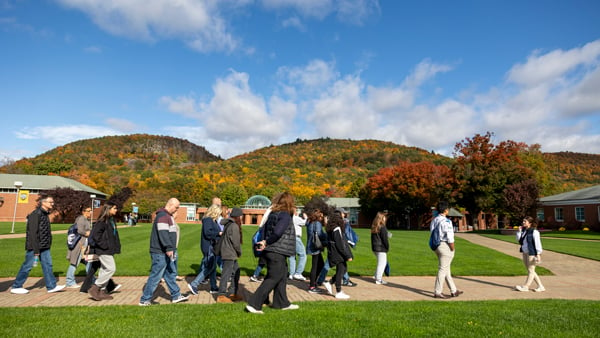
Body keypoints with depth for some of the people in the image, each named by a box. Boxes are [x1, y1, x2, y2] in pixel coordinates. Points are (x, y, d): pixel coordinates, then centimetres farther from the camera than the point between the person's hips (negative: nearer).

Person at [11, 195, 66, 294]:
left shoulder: (45, 214, 13)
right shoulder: (36, 214, -16)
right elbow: (33, 233, -19)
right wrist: (36, 250, -20)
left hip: (44, 247, 9)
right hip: (34, 246, -9)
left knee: (47, 265, 6)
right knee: (27, 266, 3)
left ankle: (51, 286, 9)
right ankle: (16, 287, 19)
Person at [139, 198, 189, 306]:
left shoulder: (168, 216, 16)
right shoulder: (163, 216, -17)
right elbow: (163, 233, -27)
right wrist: (169, 248, -30)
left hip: (166, 252, 11)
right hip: (160, 252, -11)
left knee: (171, 274, 16)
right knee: (155, 276, -3)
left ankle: (176, 296, 26)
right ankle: (145, 300, 8)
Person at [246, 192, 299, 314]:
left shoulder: (272, 214, 10)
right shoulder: (285, 215, -15)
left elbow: (264, 229, 10)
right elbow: (277, 232, -26)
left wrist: (266, 242, -1)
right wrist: (267, 242, -12)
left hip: (271, 252, 9)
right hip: (278, 252, -9)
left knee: (282, 277, 20)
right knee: (272, 279, -2)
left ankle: (282, 303, 32)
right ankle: (253, 304, 0)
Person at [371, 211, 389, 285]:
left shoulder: (373, 227, 9)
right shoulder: (382, 227, -16)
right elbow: (385, 239, -14)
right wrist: (387, 247, -3)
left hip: (374, 248, 9)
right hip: (381, 248, -8)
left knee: (384, 262, 21)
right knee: (381, 263, 1)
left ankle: (377, 277, 23)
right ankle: (378, 279, 5)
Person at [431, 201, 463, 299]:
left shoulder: (433, 221, 7)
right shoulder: (446, 222, -19)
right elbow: (450, 238, -19)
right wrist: (452, 249, -9)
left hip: (437, 246, 9)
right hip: (445, 246, -9)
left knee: (447, 269, 17)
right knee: (442, 269, 0)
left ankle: (453, 291, 29)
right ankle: (437, 292, 6)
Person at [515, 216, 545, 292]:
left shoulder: (534, 231, -12)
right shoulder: (523, 231, 11)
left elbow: (537, 243, -13)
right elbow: (519, 240, 10)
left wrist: (538, 254, -16)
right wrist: (519, 231, 0)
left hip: (532, 253, -9)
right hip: (525, 253, 9)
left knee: (530, 270, 1)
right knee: (530, 271, 13)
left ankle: (525, 286, 6)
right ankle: (540, 286, 22)